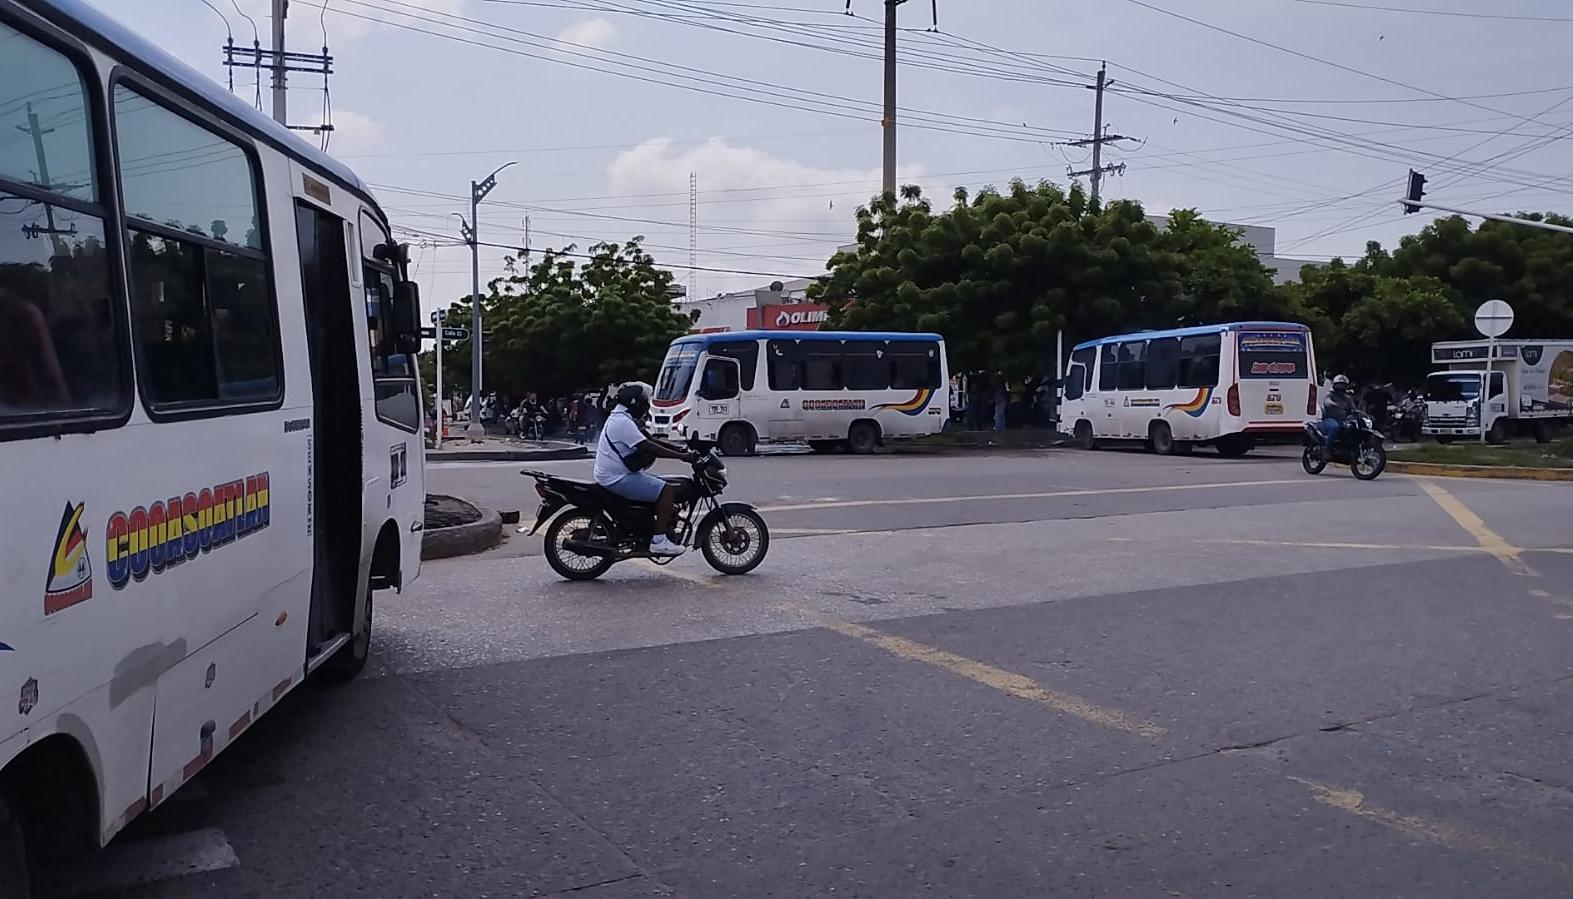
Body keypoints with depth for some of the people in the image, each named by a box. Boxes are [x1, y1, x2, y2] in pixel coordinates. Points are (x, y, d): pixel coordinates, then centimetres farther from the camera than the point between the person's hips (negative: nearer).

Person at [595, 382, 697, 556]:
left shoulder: (620, 418, 16)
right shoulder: (622, 422, -19)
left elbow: (648, 439, 19)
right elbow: (648, 448, -25)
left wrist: (676, 448, 11)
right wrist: (681, 456, -22)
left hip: (621, 474, 11)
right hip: (618, 479, -11)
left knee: (664, 485, 18)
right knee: (668, 490, -16)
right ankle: (659, 541, -17)